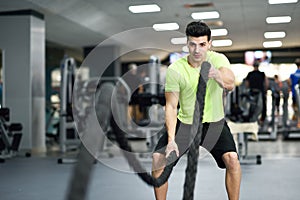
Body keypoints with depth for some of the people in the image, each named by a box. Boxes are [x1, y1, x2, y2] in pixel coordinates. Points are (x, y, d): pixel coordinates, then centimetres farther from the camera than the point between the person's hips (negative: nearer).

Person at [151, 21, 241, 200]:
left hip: (215, 123, 0)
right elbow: (171, 106, -11)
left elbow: (230, 85, -32)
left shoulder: (218, 59, -12)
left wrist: (217, 75, -57)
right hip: (185, 123, 1)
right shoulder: (175, 69, -13)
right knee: (158, 158, -13)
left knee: (232, 159, -21)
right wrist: (171, 140, -22)